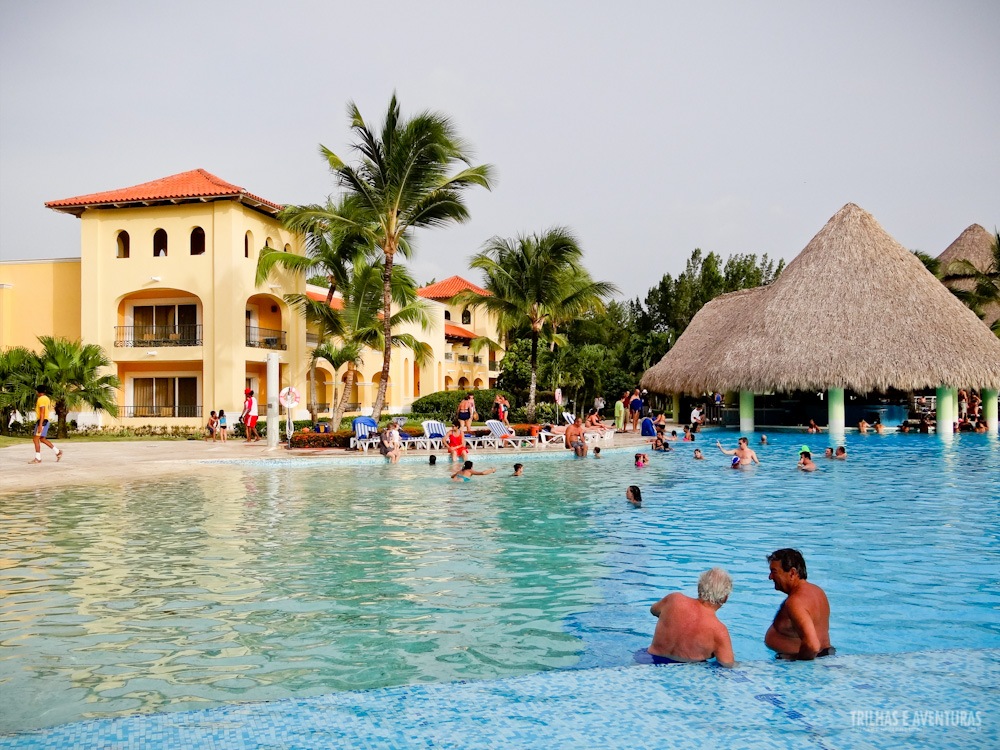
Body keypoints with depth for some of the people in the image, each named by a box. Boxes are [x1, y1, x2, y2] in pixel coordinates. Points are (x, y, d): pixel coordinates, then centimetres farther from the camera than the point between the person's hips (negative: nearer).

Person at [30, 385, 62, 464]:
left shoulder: (41, 399, -14)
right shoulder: (47, 399, 17)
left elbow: (42, 413, -21)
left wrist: (40, 425, -25)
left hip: (42, 421, -10)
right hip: (45, 420, 10)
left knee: (36, 439, -7)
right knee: (42, 439, 13)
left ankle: (37, 458, -5)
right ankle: (57, 452, 13)